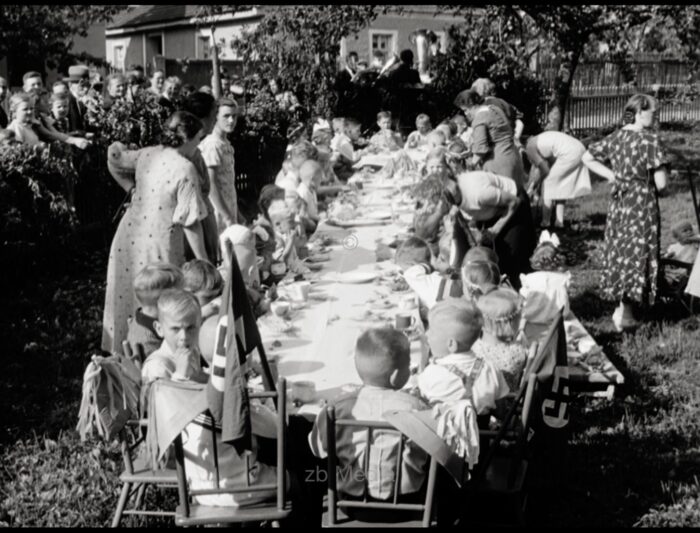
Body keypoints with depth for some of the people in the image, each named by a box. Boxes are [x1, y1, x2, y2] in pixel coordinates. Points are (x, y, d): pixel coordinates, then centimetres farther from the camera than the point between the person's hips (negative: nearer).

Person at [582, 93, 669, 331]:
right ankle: (625, 313, 5)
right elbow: (660, 183, -18)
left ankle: (622, 307, 23)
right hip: (643, 205, -6)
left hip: (618, 203, 6)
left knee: (620, 253, 16)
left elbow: (587, 158, 9)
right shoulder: (650, 139, -16)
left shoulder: (616, 137, 2)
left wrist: (611, 175, 8)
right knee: (637, 255, 3)